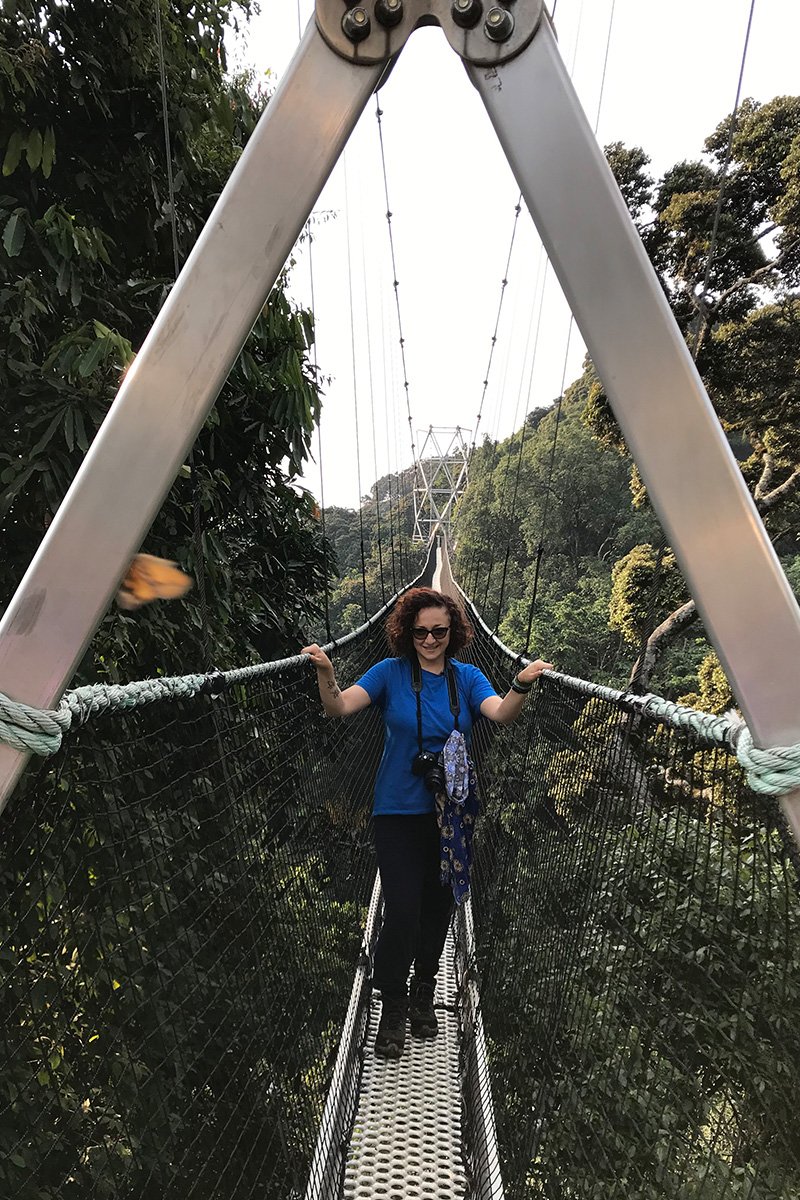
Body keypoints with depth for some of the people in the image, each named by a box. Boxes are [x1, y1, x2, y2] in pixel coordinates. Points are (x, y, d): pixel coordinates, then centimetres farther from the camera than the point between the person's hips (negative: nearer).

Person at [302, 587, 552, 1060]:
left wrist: (522, 686, -40)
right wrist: (325, 673, -38)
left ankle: (423, 994, 41)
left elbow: (501, 714, -19)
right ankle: (393, 1008, 23)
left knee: (439, 908, 15)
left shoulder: (467, 677, -2)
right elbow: (340, 707, -18)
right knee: (402, 912, -4)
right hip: (399, 812, -2)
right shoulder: (391, 673, -7)